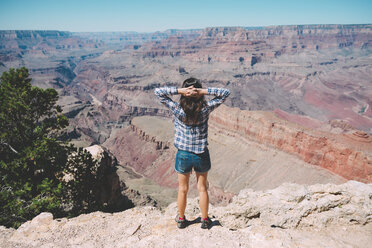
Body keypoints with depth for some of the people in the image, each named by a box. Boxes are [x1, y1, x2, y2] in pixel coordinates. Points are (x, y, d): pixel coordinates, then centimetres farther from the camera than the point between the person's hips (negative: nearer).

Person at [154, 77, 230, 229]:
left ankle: (181, 219, 38)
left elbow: (158, 92, -11)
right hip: (202, 155, 1)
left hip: (183, 155, 0)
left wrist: (178, 90, -21)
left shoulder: (177, 110, -18)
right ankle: (205, 220, 35)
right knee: (202, 188, 19)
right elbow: (225, 93, -6)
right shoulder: (205, 109, -16)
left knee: (182, 189, 19)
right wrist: (205, 91, -19)